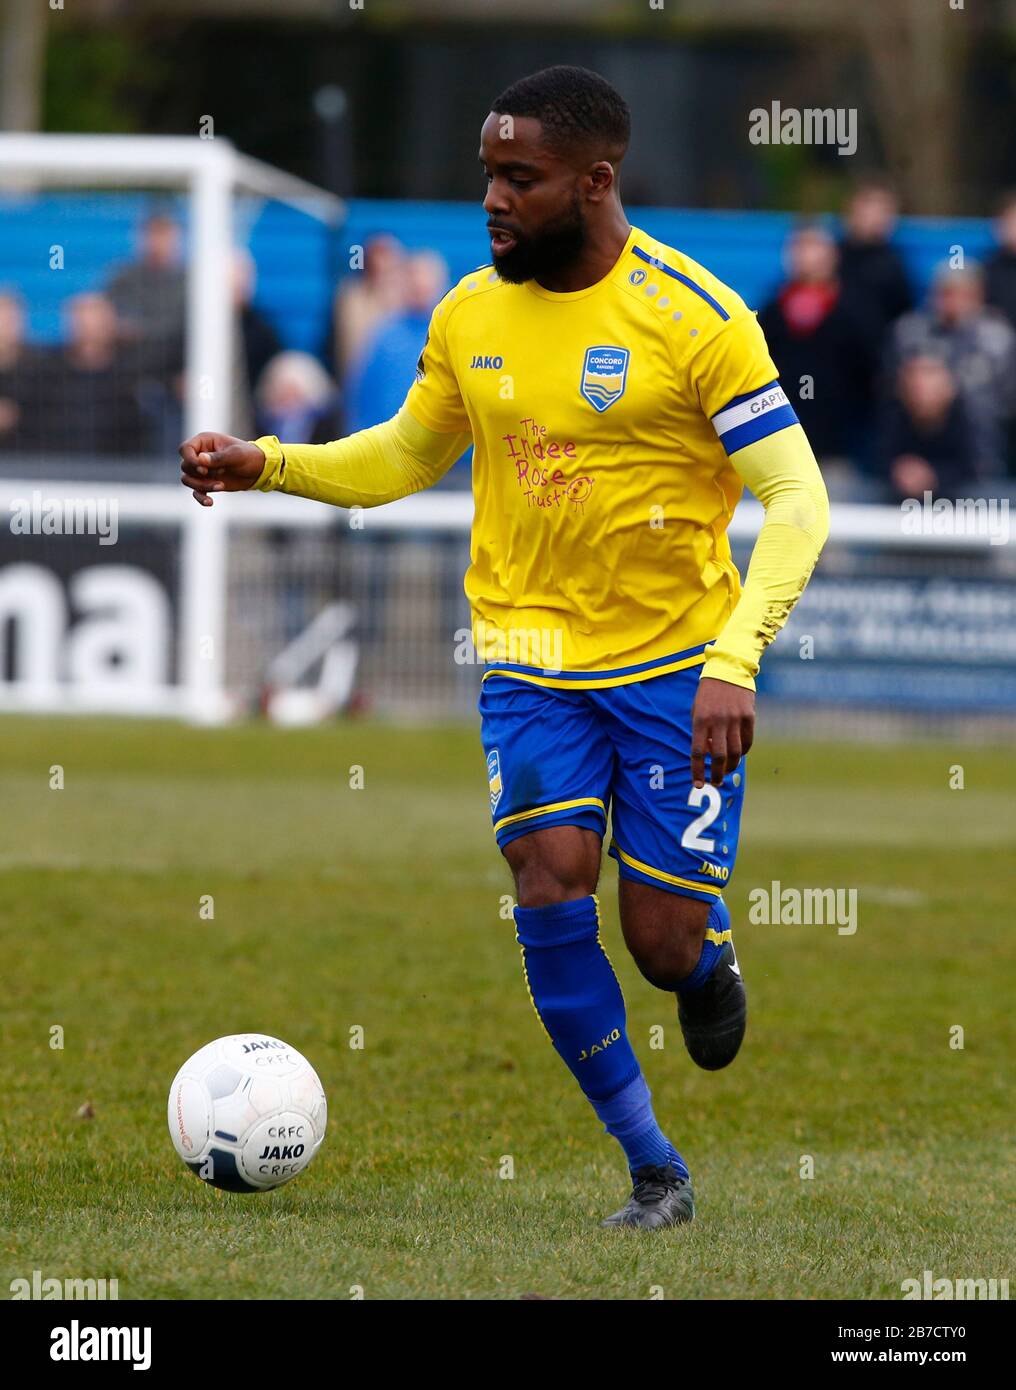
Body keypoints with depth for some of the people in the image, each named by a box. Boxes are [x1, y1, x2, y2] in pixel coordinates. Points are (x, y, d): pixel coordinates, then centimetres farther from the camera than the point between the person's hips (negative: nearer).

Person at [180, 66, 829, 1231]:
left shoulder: (695, 317, -14)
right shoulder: (470, 314, 2)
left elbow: (796, 500, -14)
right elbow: (403, 457, 18)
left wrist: (734, 665, -25)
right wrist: (264, 464, 0)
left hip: (678, 667, -3)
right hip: (531, 659, 3)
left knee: (664, 945, -5)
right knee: (550, 889, -16)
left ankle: (708, 961, 36)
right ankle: (654, 1172, -2)